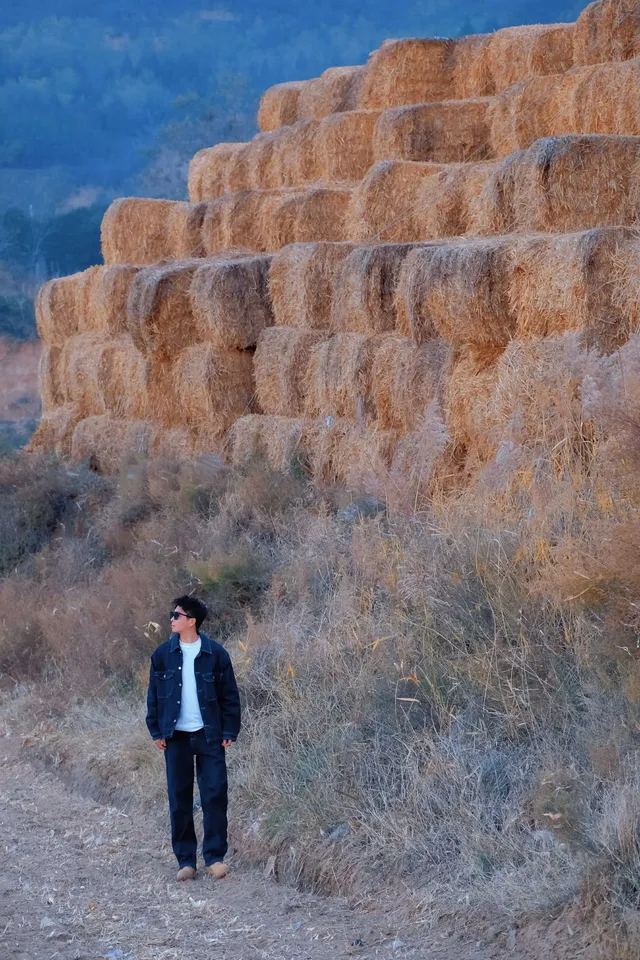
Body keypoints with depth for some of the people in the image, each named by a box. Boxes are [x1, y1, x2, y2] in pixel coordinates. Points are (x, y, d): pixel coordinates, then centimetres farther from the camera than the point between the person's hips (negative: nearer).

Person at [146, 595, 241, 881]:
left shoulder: (215, 653, -2)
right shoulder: (163, 654, 3)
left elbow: (230, 695, 2)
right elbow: (153, 694, 7)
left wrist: (229, 732, -3)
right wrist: (156, 731, 2)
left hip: (210, 736, -2)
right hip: (176, 737, 2)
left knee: (214, 796, -5)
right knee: (179, 799, 4)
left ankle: (215, 857, 2)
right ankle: (185, 860, 11)